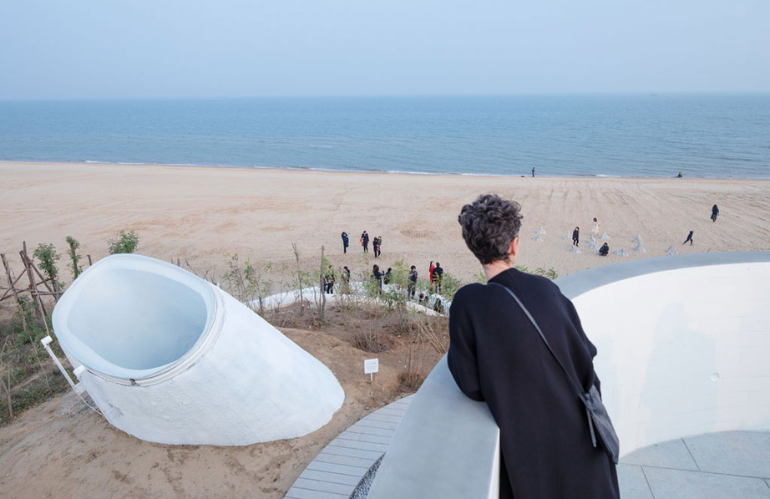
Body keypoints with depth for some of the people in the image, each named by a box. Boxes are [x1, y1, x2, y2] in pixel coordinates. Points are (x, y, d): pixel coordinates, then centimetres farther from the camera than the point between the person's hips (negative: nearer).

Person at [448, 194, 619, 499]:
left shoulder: (467, 303, -23)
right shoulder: (546, 289, -10)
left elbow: (471, 386, -16)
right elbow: (586, 352, 0)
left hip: (529, 445, -3)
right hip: (576, 431, 4)